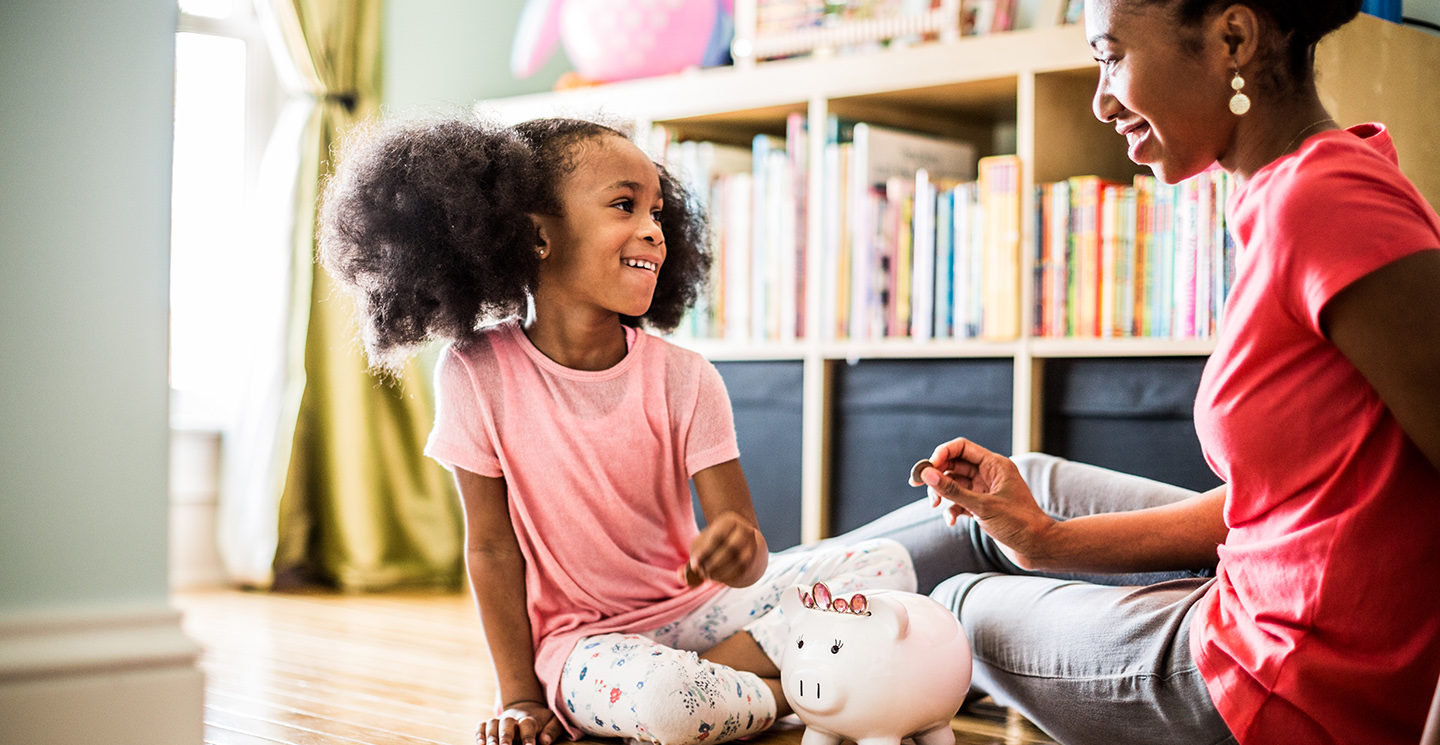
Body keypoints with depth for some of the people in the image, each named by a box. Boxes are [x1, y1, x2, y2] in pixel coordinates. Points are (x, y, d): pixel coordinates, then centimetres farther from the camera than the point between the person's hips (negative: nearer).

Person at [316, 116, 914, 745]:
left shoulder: (683, 379, -9)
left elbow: (747, 557, -13)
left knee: (885, 565, -10)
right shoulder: (477, 374, -13)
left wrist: (741, 551, -39)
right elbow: (491, 545, -6)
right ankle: (789, 688, -8)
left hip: (692, 605, 4)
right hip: (577, 638, -3)